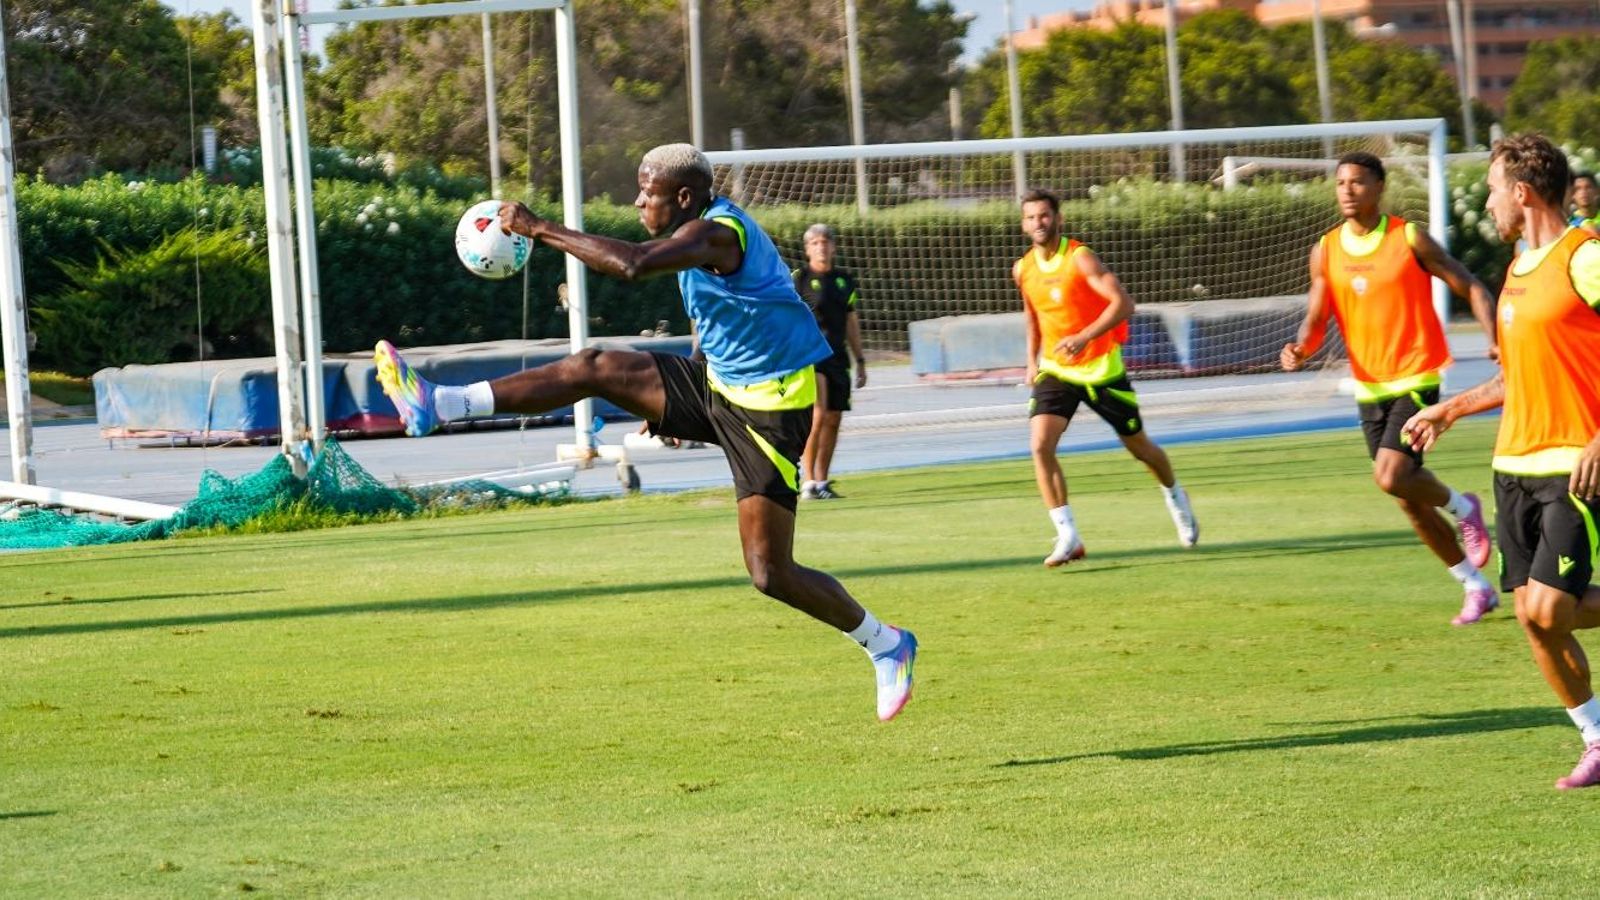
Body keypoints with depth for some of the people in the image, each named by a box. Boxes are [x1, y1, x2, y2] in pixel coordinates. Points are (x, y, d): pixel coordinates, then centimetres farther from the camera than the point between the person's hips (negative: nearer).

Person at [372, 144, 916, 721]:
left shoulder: (717, 233, -23)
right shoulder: (703, 234, 8)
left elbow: (631, 265, -39)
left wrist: (538, 229, -31)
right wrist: (675, 408, 23)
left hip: (769, 412, -9)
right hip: (718, 386, 9)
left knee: (770, 574, -8)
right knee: (596, 369, -4)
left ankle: (887, 646, 12)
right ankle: (438, 407, -5)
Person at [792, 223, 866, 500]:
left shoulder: (844, 281, 14)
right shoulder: (797, 279, -3)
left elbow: (852, 323, 20)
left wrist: (860, 361, 20)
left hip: (837, 358, 6)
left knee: (833, 420, 5)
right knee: (817, 416, -16)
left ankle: (822, 481, 14)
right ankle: (808, 481, -12)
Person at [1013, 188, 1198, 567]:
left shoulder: (1079, 258, -18)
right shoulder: (1023, 270, 0)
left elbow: (1123, 303, -28)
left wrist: (1085, 337, -38)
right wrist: (1032, 359, 13)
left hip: (1101, 368, -4)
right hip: (1056, 370, 4)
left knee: (1138, 445, 12)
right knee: (1040, 444, -19)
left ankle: (1175, 497, 44)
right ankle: (1067, 536, -17)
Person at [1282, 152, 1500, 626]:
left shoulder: (1410, 239, -8)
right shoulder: (1326, 252, 4)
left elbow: (1471, 287, -3)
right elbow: (1316, 319, 4)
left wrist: (1495, 339, -19)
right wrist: (1300, 349, -18)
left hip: (1415, 379, -5)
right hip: (1369, 387, 5)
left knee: (1391, 477, -23)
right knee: (1409, 500, 8)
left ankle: (1462, 507, 8)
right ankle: (1477, 587, 22)